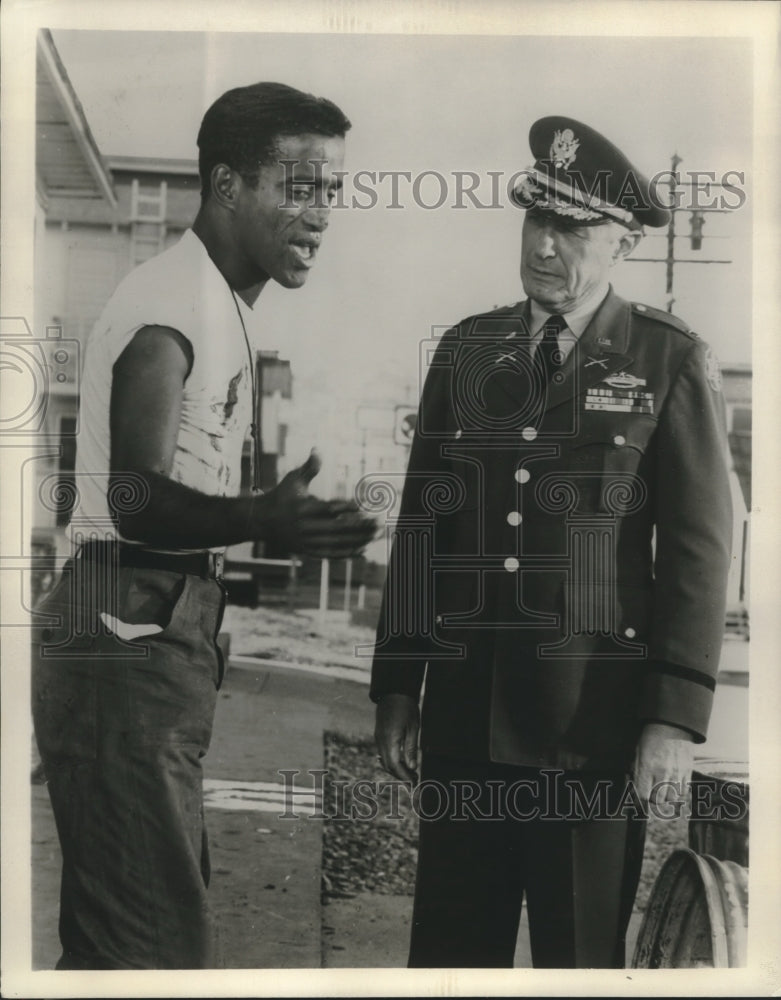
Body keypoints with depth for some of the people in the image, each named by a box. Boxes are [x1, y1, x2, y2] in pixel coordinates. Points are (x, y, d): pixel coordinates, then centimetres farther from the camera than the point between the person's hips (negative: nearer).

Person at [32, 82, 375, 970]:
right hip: (128, 638, -10)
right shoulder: (172, 302, -14)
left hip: (159, 637, 10)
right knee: (159, 940, -8)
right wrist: (261, 519, -38)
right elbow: (137, 501, -24)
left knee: (119, 927, 17)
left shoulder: (217, 305, 18)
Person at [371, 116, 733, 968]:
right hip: (463, 713, 3)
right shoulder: (465, 350, 9)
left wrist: (677, 719, -10)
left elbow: (698, 547, -5)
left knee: (580, 954, 11)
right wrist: (394, 686, 7)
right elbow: (419, 523, 9)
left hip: (593, 720, -3)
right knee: (447, 945, 11)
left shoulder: (672, 363, -1)